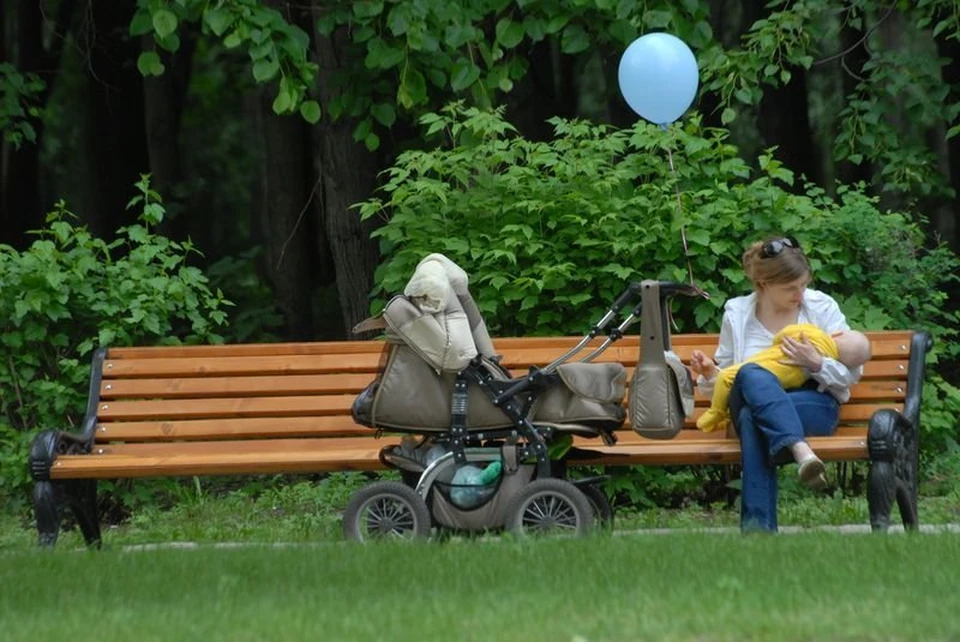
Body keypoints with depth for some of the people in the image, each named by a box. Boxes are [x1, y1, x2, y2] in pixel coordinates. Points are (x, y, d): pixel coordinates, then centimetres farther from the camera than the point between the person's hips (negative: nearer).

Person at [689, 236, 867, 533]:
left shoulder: (821, 306, 7)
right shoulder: (737, 313, 11)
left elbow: (852, 374, 7)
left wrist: (816, 364, -14)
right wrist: (709, 374, -3)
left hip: (816, 403, -1)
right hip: (749, 404, 1)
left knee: (752, 419, -38)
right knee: (753, 375, -39)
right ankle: (800, 449, -58)